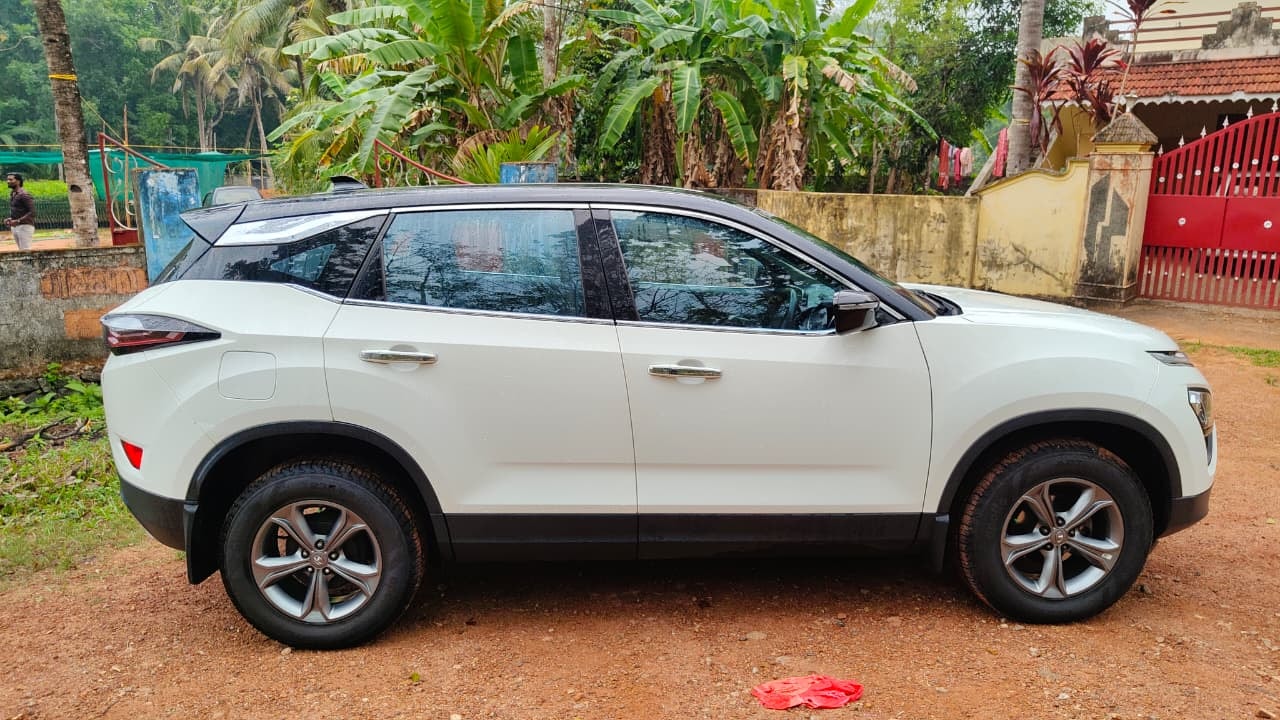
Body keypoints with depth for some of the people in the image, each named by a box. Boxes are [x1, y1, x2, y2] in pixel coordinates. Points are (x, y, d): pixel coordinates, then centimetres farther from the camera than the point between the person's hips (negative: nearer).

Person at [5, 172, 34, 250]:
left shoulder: (24, 194, -13)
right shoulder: (12, 194, 14)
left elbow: (32, 212, -21)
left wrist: (17, 221, -23)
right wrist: (10, 219, 8)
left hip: (25, 226, -9)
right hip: (14, 227, 9)